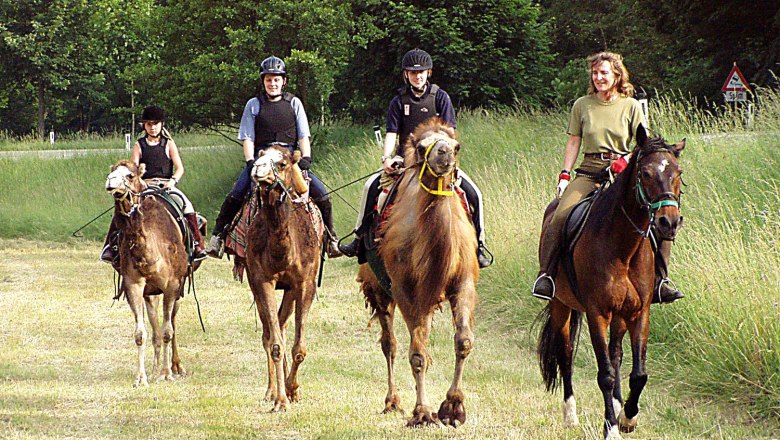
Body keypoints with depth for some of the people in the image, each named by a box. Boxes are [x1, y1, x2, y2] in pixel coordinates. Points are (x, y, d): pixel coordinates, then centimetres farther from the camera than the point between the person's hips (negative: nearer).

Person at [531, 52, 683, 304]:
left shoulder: (631, 106, 6)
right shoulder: (582, 106, 8)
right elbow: (573, 143, 10)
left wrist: (627, 161, -13)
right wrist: (564, 175, -1)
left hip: (624, 172, 0)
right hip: (589, 172, 0)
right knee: (561, 216, -26)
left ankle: (660, 279, -9)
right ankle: (546, 274, -18)